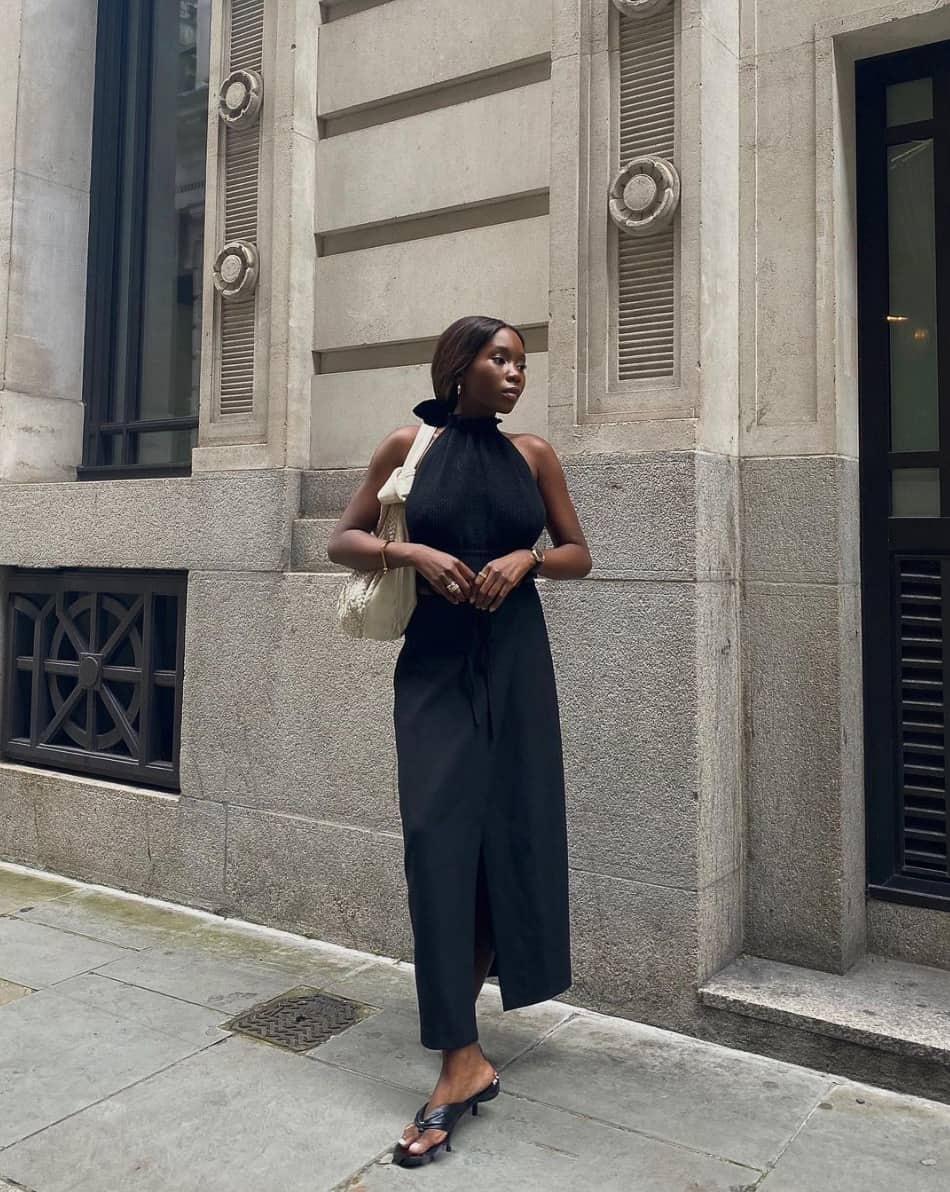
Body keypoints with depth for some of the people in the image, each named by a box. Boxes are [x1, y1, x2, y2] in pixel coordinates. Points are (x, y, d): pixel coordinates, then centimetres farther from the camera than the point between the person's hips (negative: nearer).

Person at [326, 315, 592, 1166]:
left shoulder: (535, 454, 6)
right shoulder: (408, 445, 2)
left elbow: (579, 554, 11)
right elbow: (343, 540, 5)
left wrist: (527, 559, -10)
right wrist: (411, 552, -13)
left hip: (515, 664, 2)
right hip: (435, 664, -2)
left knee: (511, 833, 6)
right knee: (440, 840, -9)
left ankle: (458, 1049, 28)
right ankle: (463, 1058, -2)